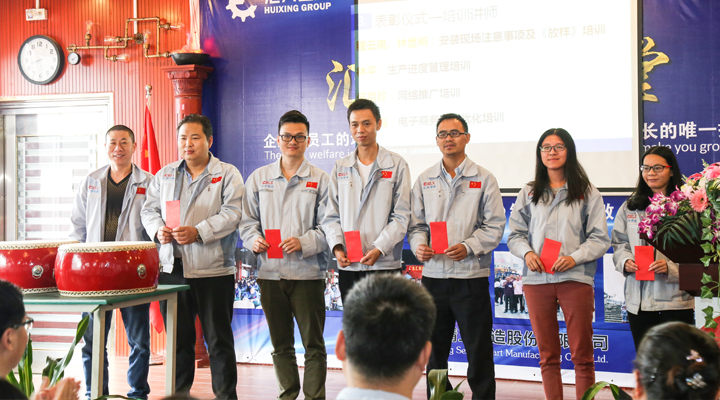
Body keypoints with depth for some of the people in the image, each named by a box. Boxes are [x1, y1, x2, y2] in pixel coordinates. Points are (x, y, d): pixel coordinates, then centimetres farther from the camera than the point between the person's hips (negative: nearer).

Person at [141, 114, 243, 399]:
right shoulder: (164, 175, 16)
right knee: (179, 338, 12)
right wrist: (158, 229, -7)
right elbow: (149, 209, 14)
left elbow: (231, 214, -9)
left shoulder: (227, 174, 1)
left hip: (213, 270, -4)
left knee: (219, 340, 2)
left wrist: (198, 232, -20)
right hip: (172, 268, 4)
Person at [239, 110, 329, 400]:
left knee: (313, 343, 0)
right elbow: (247, 219, 14)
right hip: (270, 271, 3)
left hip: (307, 272, -3)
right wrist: (254, 239, -6)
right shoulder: (258, 178, 12)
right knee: (280, 344, 12)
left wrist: (304, 242, -18)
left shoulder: (321, 180, 3)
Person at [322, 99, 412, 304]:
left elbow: (401, 217, -3)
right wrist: (337, 246, -6)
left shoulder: (397, 165, 3)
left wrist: (379, 248, -14)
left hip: (385, 264, -3)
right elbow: (331, 216, 12)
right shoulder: (340, 167, 14)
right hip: (348, 266, 3)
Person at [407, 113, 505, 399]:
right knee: (434, 350, 10)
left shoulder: (483, 179, 3)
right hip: (433, 275, 3)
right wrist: (418, 245, -9)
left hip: (471, 275, -3)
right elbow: (416, 223, 12)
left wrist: (468, 247, -16)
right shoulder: (424, 180, 12)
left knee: (479, 350, 1)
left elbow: (494, 225, -1)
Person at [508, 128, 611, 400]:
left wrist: (574, 258, -14)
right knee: (547, 355, 6)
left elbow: (600, 239, 2)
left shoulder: (587, 193, 6)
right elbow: (515, 233, 13)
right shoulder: (529, 194, 15)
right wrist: (527, 252, -7)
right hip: (536, 280, 3)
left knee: (582, 355, -1)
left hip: (576, 278, -2)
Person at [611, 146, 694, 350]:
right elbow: (618, 243, 15)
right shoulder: (630, 207, 13)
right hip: (639, 299, 4)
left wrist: (670, 266, -21)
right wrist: (625, 261, -6)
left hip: (675, 298, -4)